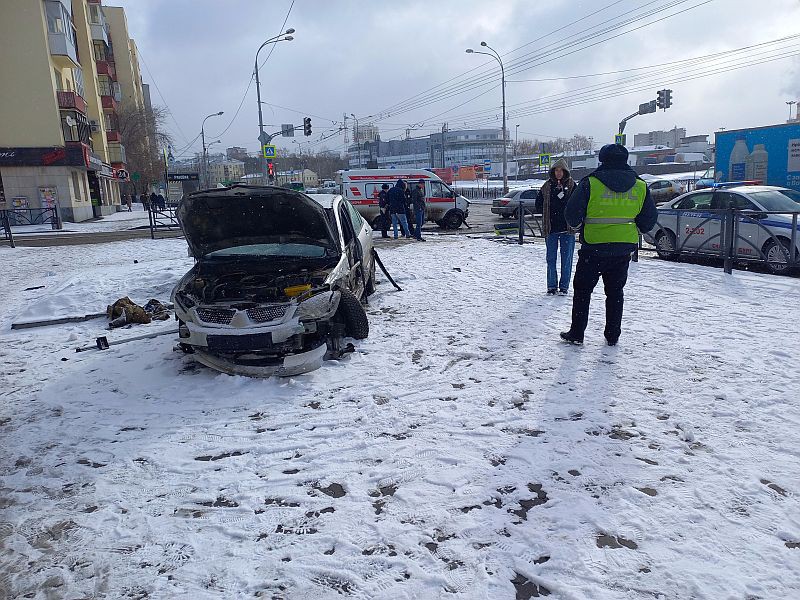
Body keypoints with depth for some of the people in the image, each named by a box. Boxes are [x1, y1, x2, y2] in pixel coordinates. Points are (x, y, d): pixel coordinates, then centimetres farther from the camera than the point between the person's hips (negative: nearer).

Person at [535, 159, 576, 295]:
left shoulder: (571, 185, 2)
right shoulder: (547, 187, 6)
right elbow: (538, 204, 11)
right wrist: (547, 214, 2)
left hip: (567, 227, -1)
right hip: (551, 227, 2)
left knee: (566, 258, 3)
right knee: (551, 258, 5)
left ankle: (564, 286, 11)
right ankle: (551, 286, 13)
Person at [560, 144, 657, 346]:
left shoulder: (590, 183, -11)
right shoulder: (640, 186, 1)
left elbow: (572, 216, -9)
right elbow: (649, 220, 7)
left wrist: (574, 223, 13)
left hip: (594, 248, -3)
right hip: (624, 249, 4)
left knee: (582, 290, 9)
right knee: (615, 292, 15)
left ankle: (576, 333, 12)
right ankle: (613, 335, 19)